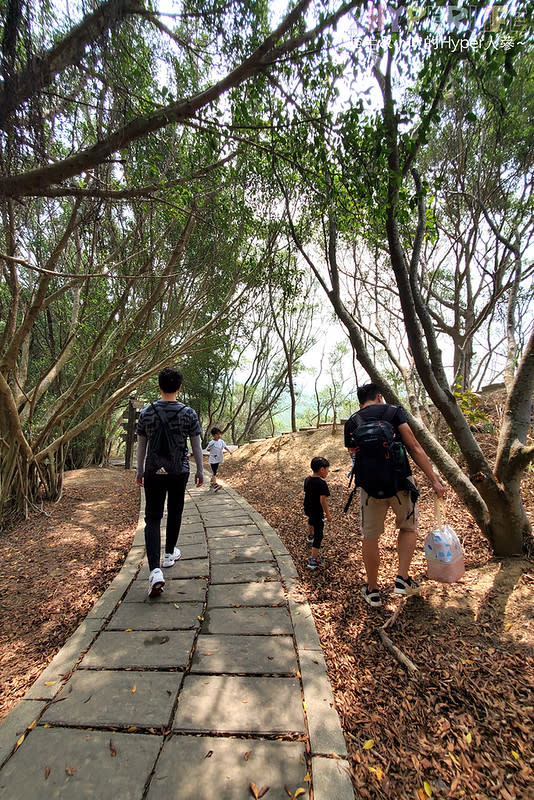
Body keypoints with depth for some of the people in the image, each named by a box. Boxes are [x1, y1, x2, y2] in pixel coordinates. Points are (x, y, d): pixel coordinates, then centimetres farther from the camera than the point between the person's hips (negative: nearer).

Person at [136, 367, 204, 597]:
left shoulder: (147, 412, -3)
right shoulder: (188, 413, -7)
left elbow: (141, 445, 4)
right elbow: (196, 446, -3)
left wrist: (139, 471, 16)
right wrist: (200, 471, 9)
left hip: (153, 472, 0)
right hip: (179, 472, 0)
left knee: (152, 518, 3)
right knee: (174, 513, 19)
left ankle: (155, 570, -10)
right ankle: (169, 554, 37)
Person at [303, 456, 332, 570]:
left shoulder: (307, 480, -1)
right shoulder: (322, 483, -24)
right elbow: (323, 500, -27)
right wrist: (328, 514, -17)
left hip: (307, 509, 8)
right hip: (317, 512, -8)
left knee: (311, 518, 39)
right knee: (319, 535, 4)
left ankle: (310, 535, 65)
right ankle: (313, 559, 5)